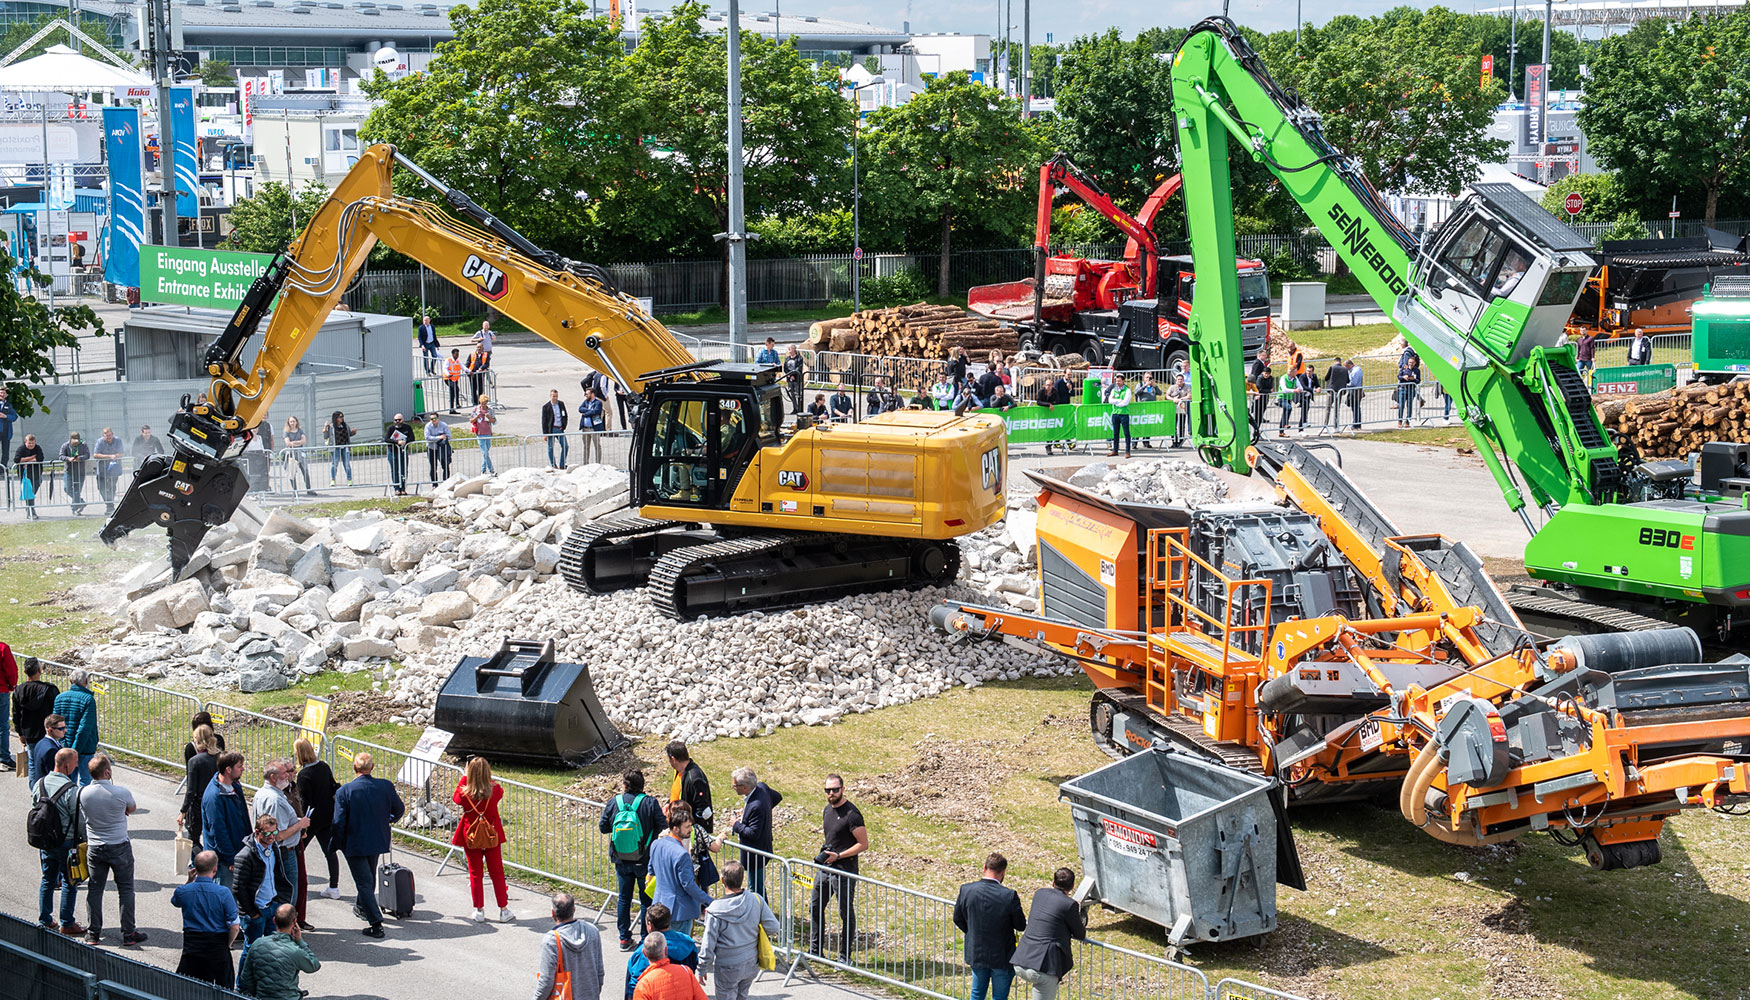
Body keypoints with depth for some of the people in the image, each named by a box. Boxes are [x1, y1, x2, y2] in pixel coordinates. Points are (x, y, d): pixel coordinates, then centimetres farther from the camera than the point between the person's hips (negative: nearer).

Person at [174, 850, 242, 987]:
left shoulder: (184, 891, -6)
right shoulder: (223, 893, -14)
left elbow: (175, 900, 22)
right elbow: (234, 927, -13)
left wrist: (189, 881, 12)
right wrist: (227, 945, 5)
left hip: (191, 945, 2)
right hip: (218, 948, -2)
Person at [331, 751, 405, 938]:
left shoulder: (344, 791, -18)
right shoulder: (386, 786, -9)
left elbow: (339, 822, -17)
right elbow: (399, 809, 4)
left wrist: (340, 843, 1)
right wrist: (389, 821, 25)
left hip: (355, 844, -4)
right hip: (378, 841, 4)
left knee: (364, 882, 1)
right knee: (370, 877, 26)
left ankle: (376, 924, -6)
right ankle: (363, 907, 47)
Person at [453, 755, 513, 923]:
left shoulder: (465, 794, -19)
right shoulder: (495, 790, -17)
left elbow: (455, 797, 7)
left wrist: (464, 777, 14)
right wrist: (485, 777, 16)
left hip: (471, 838, -1)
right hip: (492, 837, 1)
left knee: (475, 874, 12)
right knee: (497, 873, 12)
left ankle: (479, 911, 16)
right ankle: (503, 910, 16)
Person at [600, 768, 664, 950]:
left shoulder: (613, 802, -6)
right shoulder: (649, 802, -13)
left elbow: (604, 828, 1)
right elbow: (662, 825, -9)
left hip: (621, 862, 3)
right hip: (644, 861, -3)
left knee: (624, 899, 15)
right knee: (647, 900, 8)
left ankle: (624, 938, 18)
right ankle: (645, 940, 9)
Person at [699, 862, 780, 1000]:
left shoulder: (716, 910, -20)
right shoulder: (756, 900, -12)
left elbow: (708, 944, -14)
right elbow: (773, 928, -7)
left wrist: (702, 970, -2)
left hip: (727, 968, -4)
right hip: (751, 964, 4)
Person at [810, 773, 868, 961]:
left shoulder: (851, 814, -17)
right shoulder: (827, 810, 8)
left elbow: (863, 844, -17)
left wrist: (838, 856, -20)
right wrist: (825, 852, 6)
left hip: (844, 871, -8)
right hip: (825, 868, 9)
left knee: (846, 914, 3)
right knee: (815, 907, 16)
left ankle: (845, 956, 13)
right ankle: (816, 950, 30)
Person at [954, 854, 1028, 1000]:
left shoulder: (966, 890, -12)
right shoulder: (1010, 896, -23)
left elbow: (958, 919, 1)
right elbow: (1021, 926, -12)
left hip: (976, 953, 3)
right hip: (1001, 955, -3)